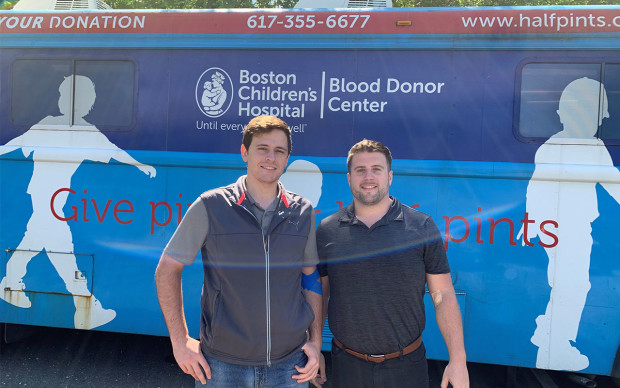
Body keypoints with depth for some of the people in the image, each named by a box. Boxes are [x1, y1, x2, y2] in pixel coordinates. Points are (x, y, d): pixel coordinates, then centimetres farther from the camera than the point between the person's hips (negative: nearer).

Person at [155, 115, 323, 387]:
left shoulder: (303, 212, 1)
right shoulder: (210, 206, -8)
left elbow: (310, 277, 9)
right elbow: (167, 270, -2)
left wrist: (315, 341, 4)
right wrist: (180, 341, -5)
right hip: (223, 363, -2)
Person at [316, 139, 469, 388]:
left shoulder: (422, 227, -4)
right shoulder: (326, 231, -1)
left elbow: (443, 295, -3)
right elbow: (319, 294, 6)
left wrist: (457, 360, -5)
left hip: (407, 366, 0)